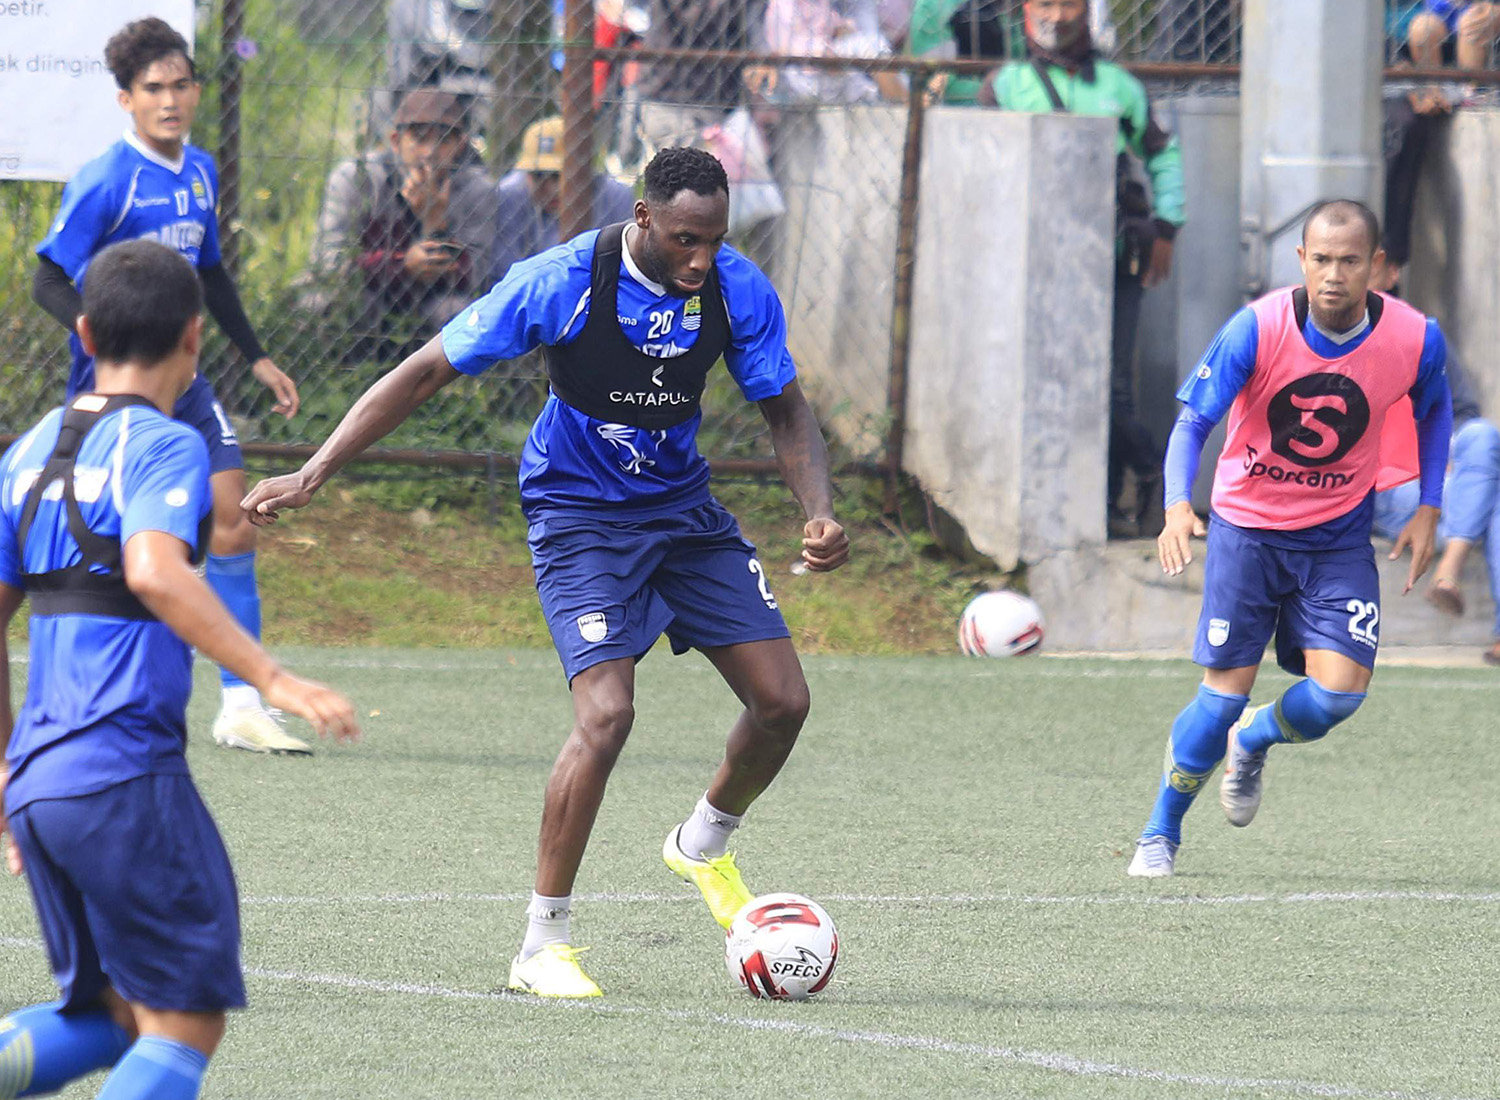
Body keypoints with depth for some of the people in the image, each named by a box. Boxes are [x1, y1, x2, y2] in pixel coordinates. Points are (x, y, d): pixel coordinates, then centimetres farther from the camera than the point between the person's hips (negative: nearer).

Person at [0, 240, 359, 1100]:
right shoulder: (163, 446, -7)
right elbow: (154, 573, -26)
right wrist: (272, 679, -30)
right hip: (127, 772, -7)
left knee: (117, 1017, 16)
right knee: (186, 1023, -1)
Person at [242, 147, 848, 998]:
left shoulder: (739, 289, -11)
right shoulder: (560, 284, -23)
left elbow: (785, 409, 2)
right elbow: (429, 372, -17)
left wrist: (820, 512, -17)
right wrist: (312, 476, -20)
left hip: (683, 505, 5)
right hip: (579, 513, -5)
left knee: (783, 700, -1)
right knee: (607, 712, -23)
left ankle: (704, 844, 30)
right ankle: (543, 944, -13)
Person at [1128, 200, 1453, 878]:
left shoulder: (1416, 339, -13)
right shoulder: (1256, 330, -21)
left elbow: (1434, 410, 9)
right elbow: (1193, 421, -19)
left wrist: (1428, 510, 3)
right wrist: (1177, 507, -36)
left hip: (1340, 536, 2)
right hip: (1247, 525, -2)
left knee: (1339, 690, -14)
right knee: (1225, 691, -6)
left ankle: (1252, 743, 21)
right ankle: (1161, 834, 17)